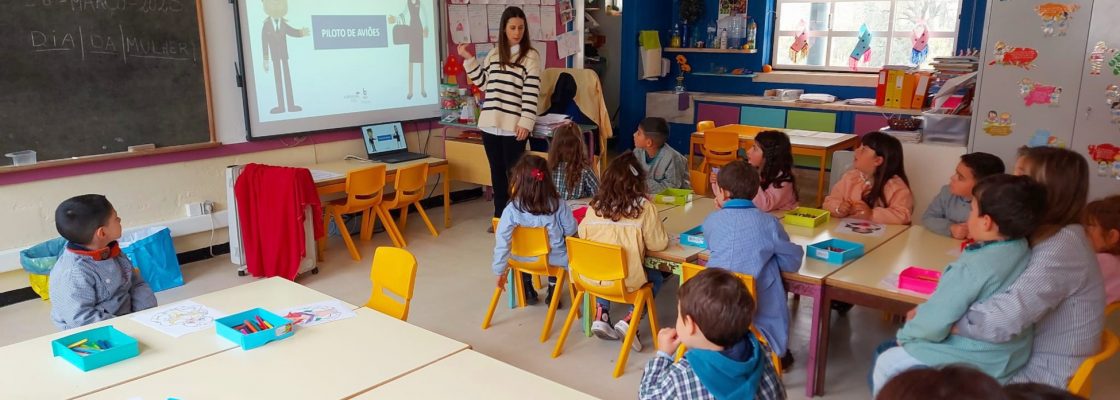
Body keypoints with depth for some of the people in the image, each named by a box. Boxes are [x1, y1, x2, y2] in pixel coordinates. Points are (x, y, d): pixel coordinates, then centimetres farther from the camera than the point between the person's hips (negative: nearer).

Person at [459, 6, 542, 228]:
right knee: (496, 171, 13)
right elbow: (483, 83, 16)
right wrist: (468, 59, 10)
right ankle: (499, 216, 24)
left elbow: (531, 93, -9)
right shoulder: (494, 54, 13)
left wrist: (526, 123, -16)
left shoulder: (531, 56, -3)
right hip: (490, 124, 5)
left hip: (513, 126, -5)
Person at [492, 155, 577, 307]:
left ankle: (528, 292, 43)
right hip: (556, 260, 0)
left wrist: (500, 271, -9)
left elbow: (502, 242, -20)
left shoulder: (512, 209, -21)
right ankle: (553, 290, 31)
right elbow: (571, 230, -6)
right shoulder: (558, 205, -18)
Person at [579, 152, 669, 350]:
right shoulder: (644, 207, -12)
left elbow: (583, 235, 11)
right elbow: (659, 244, -5)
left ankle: (601, 314, 17)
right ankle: (629, 320, 6)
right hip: (627, 281, -3)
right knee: (656, 278, 26)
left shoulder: (595, 206, -3)